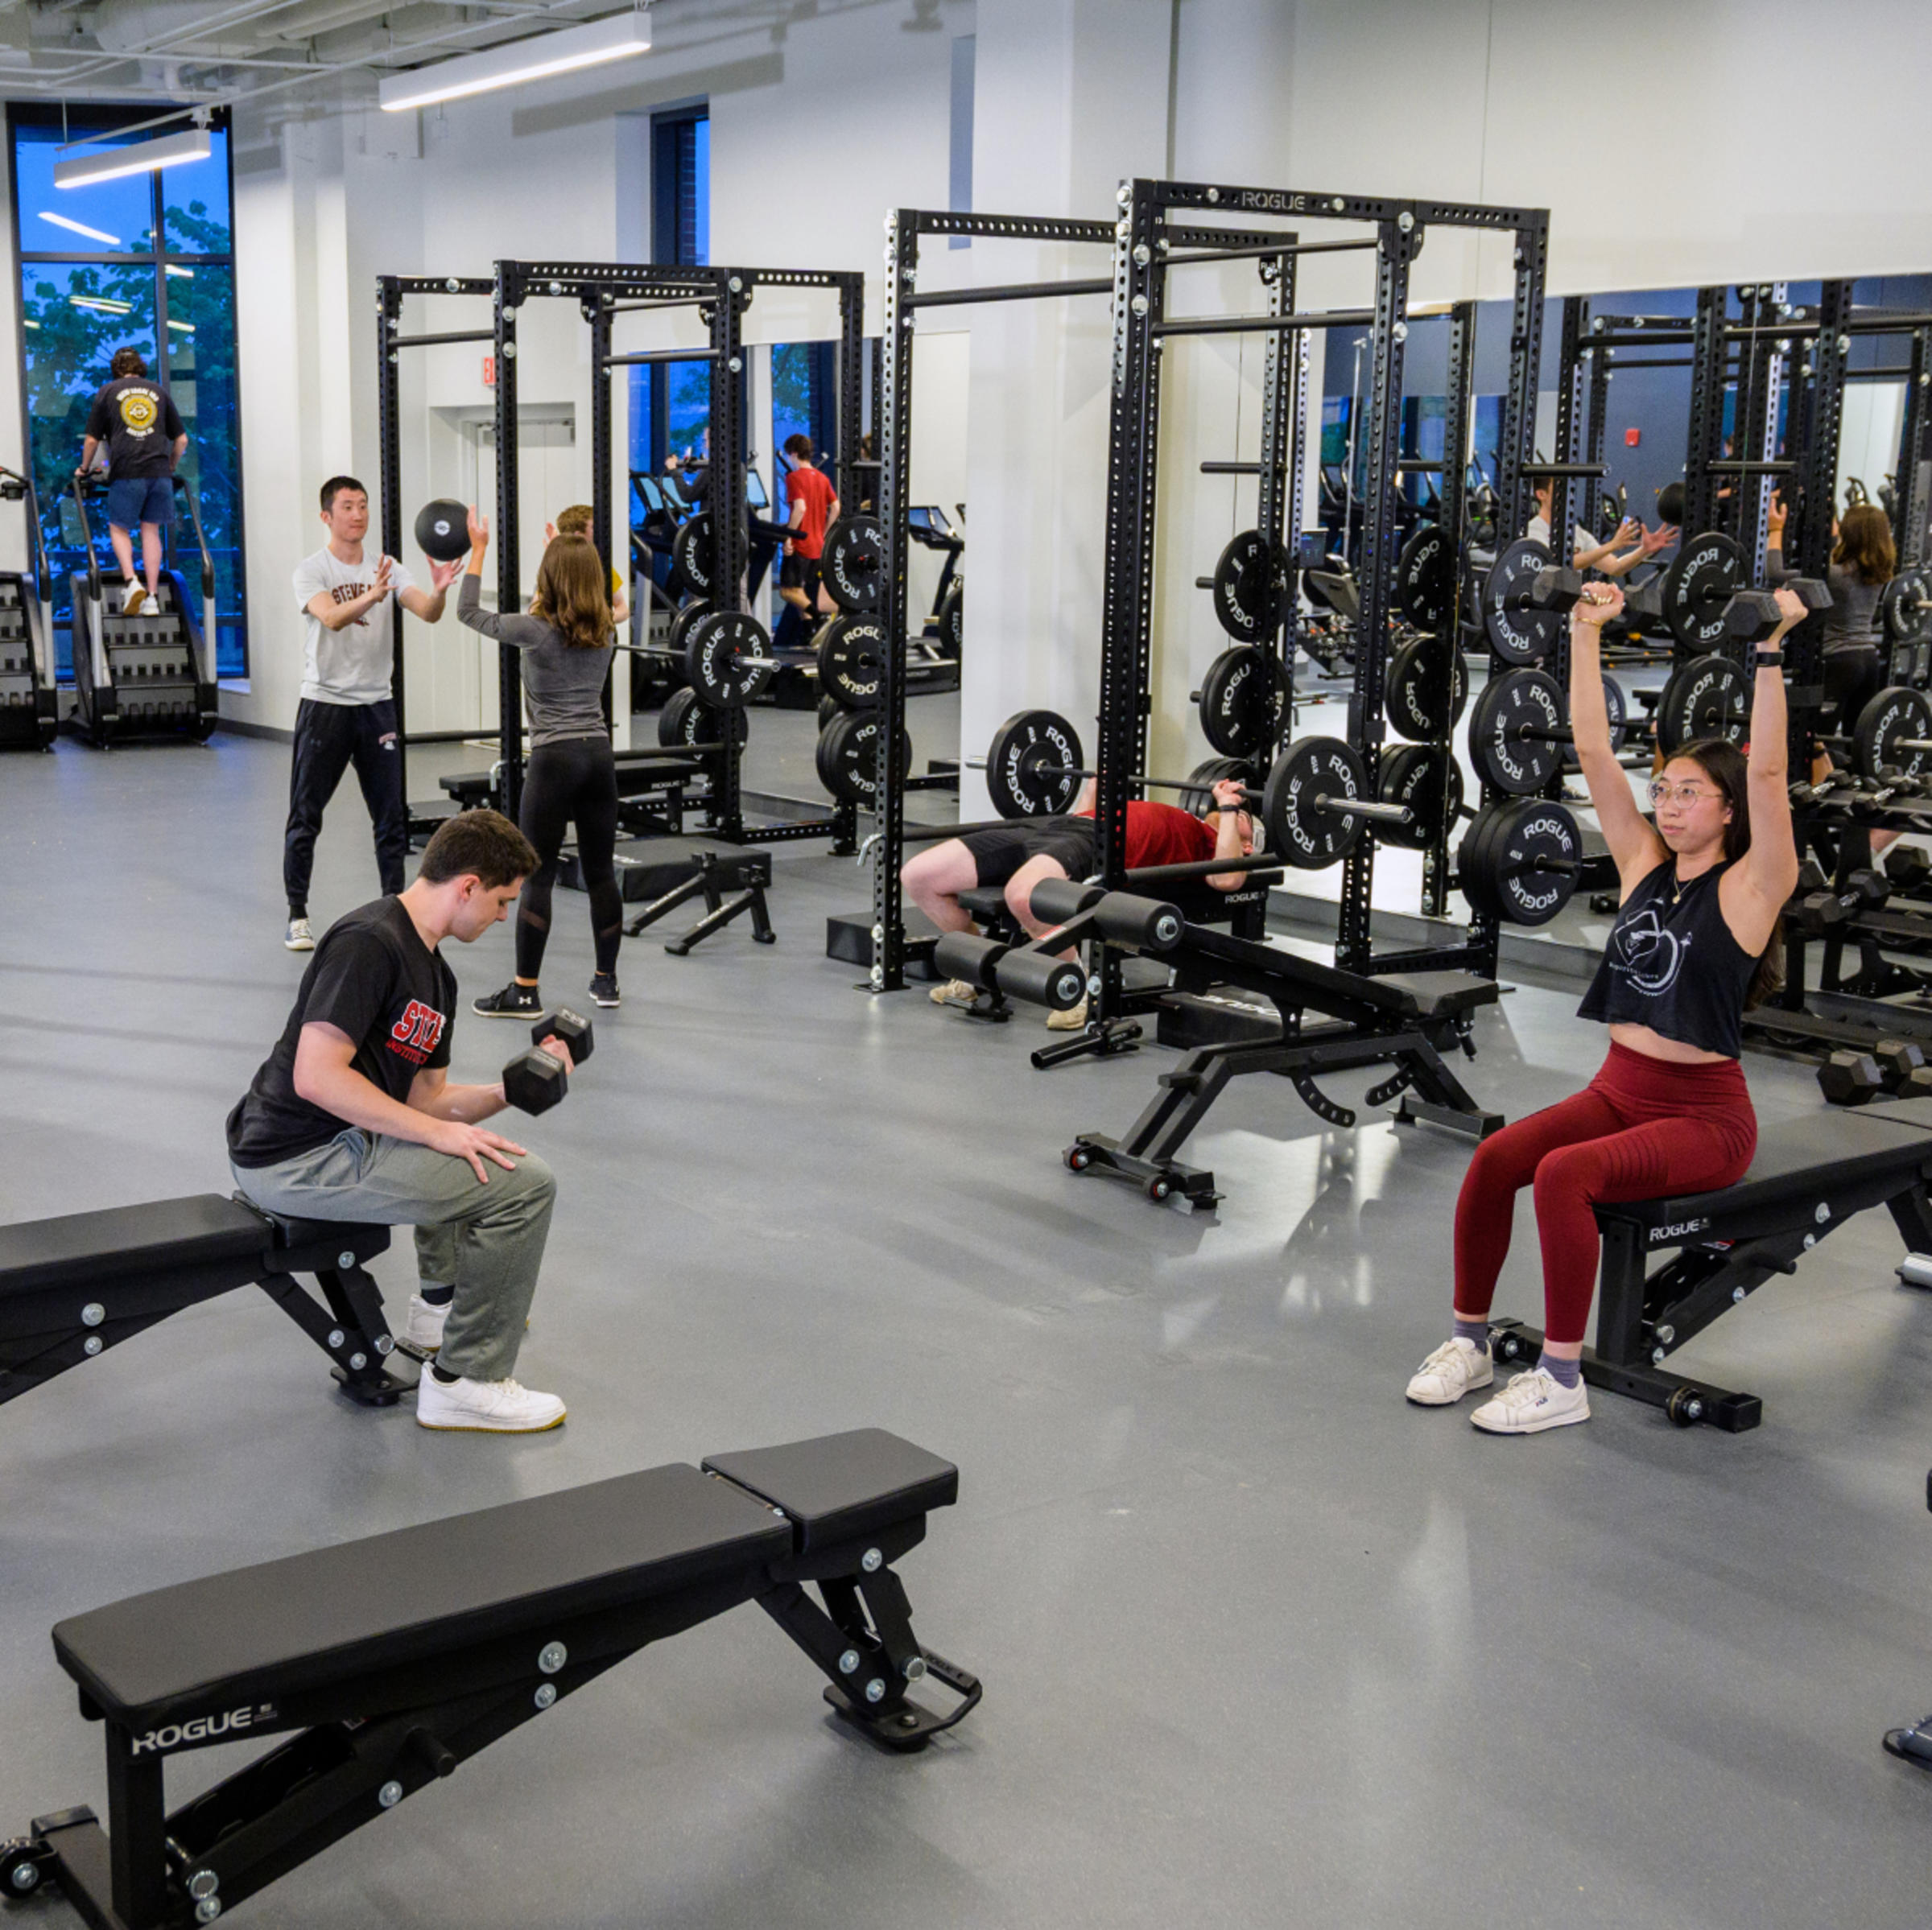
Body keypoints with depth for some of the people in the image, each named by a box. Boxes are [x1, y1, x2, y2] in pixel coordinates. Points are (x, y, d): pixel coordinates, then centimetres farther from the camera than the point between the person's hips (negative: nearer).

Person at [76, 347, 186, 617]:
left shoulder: (108, 392, 10)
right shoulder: (158, 392, 17)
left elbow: (92, 440, 8)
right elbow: (181, 439, 17)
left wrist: (84, 468, 23)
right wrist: (171, 468, 31)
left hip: (126, 472, -2)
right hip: (159, 471, 2)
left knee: (119, 528, 9)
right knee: (151, 530, 7)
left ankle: (131, 581, -12)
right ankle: (152, 595, 4)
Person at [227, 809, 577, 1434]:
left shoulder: (434, 975, 12)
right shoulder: (369, 942, -19)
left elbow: (425, 1098, 15)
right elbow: (316, 1076, -24)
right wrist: (440, 1132, -20)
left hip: (336, 1141, 11)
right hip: (297, 1161, -11)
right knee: (522, 1182, -14)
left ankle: (439, 1303, 40)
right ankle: (463, 1382, -6)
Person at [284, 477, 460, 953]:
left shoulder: (387, 569, 6)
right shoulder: (311, 570, -6)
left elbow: (427, 613, -9)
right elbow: (331, 618, -25)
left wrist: (439, 590, -32)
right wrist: (371, 596, -44)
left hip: (377, 704, 4)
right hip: (325, 704, -3)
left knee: (392, 816, 4)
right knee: (305, 816, 2)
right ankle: (297, 915, 11)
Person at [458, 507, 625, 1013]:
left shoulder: (535, 631, -10)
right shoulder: (603, 631, 5)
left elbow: (469, 613, 4)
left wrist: (478, 551, 14)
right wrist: (571, 551, 39)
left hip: (554, 759, -5)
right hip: (599, 754, 5)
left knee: (537, 876, -1)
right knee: (600, 871, 12)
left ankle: (524, 991, 1)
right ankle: (607, 981, 19)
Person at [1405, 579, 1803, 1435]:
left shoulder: (1751, 884, -6)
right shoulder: (1645, 863, 9)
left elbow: (1767, 771, -19)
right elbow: (1593, 752, 5)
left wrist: (1770, 652, -25)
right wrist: (1586, 634, 3)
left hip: (1703, 1115, -6)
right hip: (1617, 1089, 6)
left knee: (1565, 1173, -30)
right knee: (1495, 1157, -20)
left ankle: (1561, 1379, -21)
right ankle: (1470, 1340, -5)